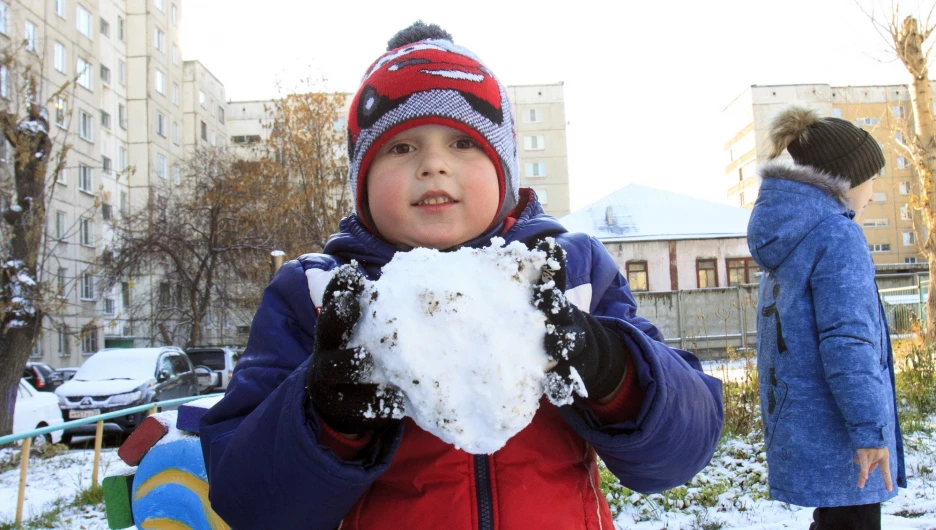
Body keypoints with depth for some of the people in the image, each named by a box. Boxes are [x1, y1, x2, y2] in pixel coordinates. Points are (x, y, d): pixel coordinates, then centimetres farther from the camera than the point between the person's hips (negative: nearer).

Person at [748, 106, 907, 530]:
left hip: (799, 425, 9)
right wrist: (869, 427, -21)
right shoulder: (836, 234, -16)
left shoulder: (788, 234, 12)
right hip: (834, 432, -9)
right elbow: (847, 339, -23)